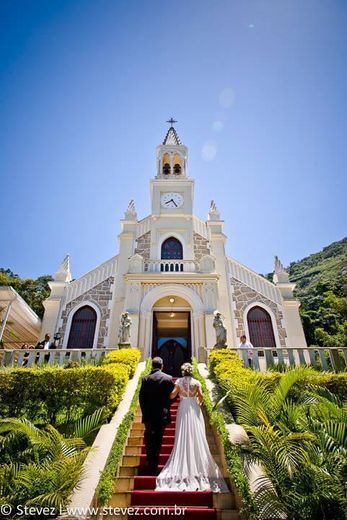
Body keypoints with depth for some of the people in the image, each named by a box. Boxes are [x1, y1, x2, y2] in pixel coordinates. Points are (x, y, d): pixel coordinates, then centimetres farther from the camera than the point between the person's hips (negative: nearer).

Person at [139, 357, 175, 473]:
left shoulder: (146, 379, -8)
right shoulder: (168, 378, -10)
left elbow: (141, 397, -4)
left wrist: (144, 411, 8)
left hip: (149, 415, 0)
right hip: (162, 415, 0)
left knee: (149, 441, 17)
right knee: (158, 440, 15)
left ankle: (151, 466, 19)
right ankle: (155, 466, 22)